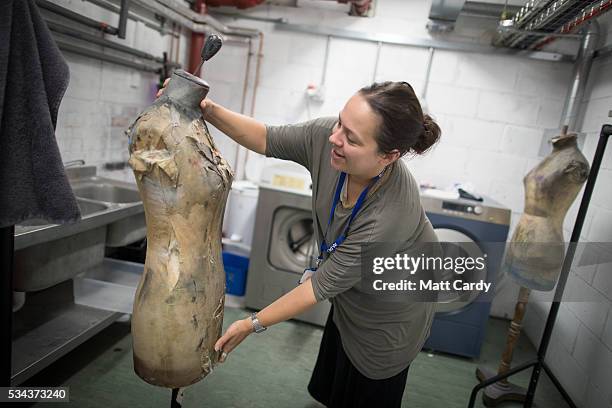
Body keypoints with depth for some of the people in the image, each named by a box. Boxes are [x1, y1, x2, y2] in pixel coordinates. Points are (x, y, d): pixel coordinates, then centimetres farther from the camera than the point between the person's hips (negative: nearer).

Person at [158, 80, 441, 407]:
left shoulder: (391, 217, -41)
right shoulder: (326, 136, -28)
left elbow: (325, 285, -31)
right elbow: (267, 139, -12)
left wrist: (254, 324, -22)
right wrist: (208, 110, -25)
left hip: (390, 311, -5)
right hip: (351, 290, 6)